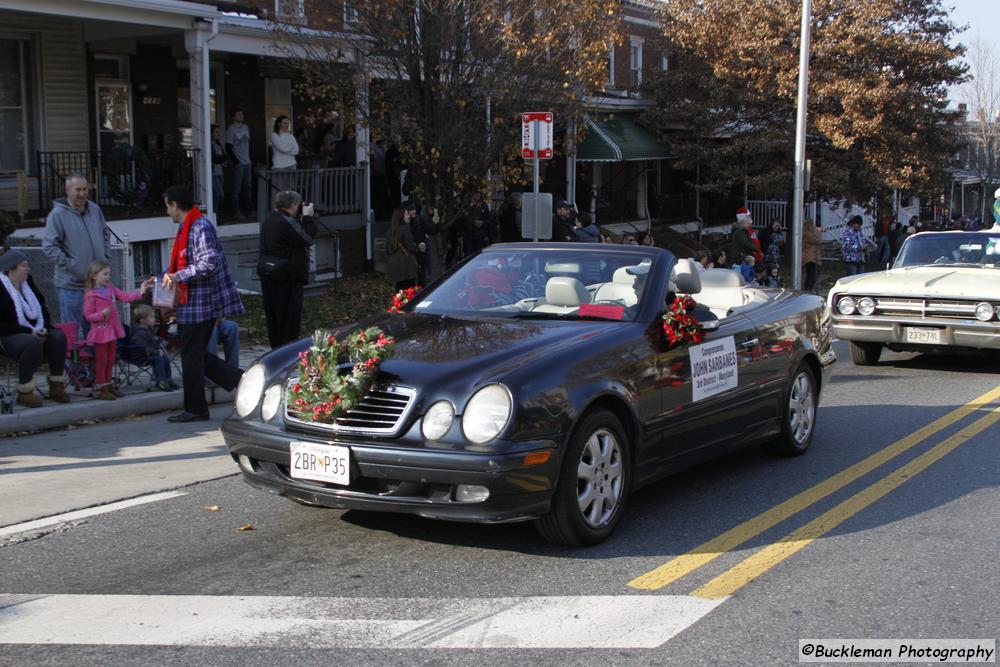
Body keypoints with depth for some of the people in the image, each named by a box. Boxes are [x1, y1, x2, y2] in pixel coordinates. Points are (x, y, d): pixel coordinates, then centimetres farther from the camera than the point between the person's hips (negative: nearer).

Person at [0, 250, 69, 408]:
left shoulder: (28, 284, 11)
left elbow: (42, 310, 17)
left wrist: (43, 329, -4)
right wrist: (30, 332, -22)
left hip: (34, 333, 7)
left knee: (58, 336, -18)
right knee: (32, 342, -36)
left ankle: (56, 388, -12)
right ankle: (24, 394, -28)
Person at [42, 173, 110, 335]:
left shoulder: (95, 209, 8)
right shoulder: (57, 214, -11)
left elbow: (106, 234, 22)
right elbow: (49, 246, -14)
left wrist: (105, 257, 9)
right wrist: (69, 266, -17)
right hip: (72, 285, -6)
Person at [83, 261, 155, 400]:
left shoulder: (111, 289, 8)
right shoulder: (91, 295, -13)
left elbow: (125, 296, 0)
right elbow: (88, 315, -12)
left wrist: (140, 292, -12)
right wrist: (102, 314, -27)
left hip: (112, 331, 7)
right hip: (100, 332, -7)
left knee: (110, 360, 15)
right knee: (101, 361, 2)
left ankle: (109, 385, 26)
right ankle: (103, 390, 8)